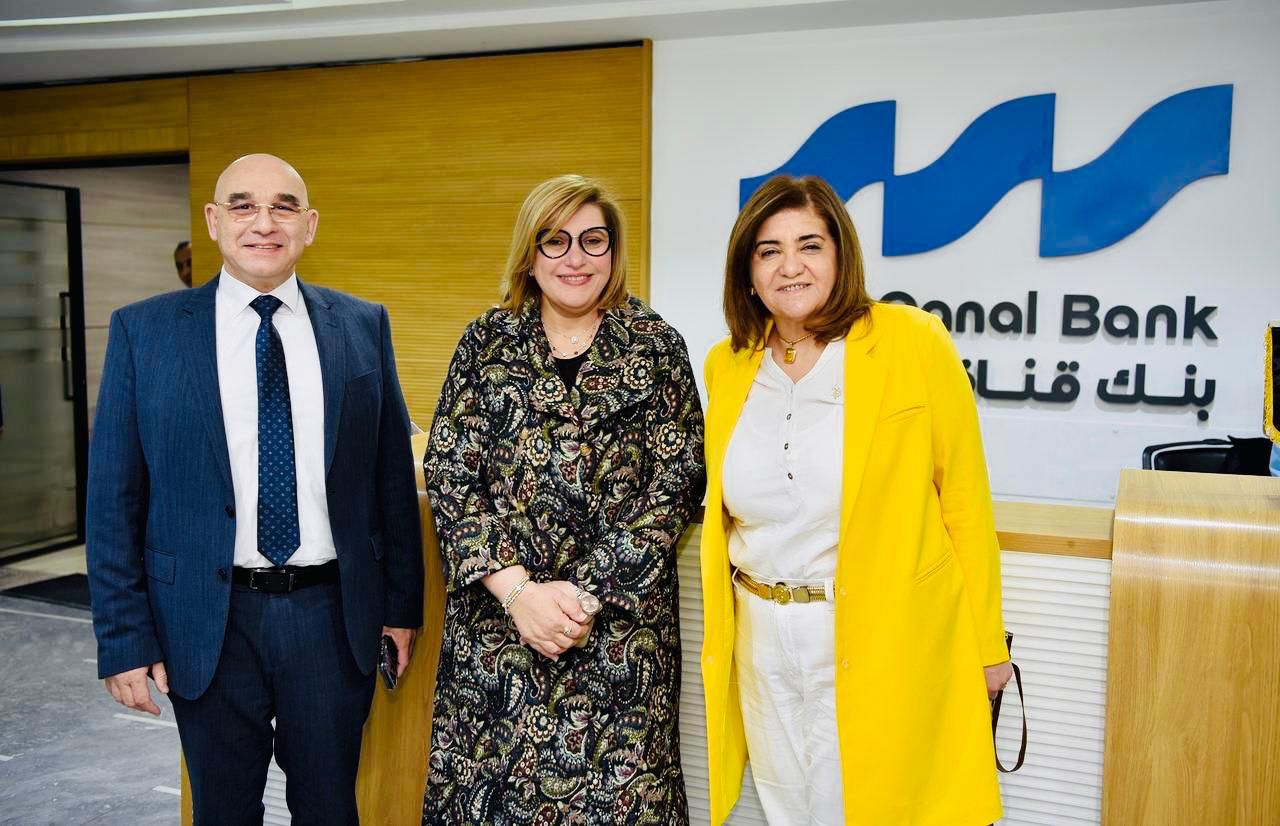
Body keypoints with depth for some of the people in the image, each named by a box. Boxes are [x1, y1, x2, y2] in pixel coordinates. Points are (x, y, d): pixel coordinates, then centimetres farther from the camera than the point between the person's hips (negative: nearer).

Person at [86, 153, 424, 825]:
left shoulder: (363, 325, 1)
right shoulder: (144, 331, -2)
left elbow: (393, 471, 4)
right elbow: (115, 496, -1)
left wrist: (402, 600, 4)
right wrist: (125, 638, -3)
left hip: (334, 612, 1)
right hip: (209, 619, 0)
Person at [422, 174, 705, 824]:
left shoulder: (658, 348, 1)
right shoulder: (487, 341, 4)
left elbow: (677, 484, -5)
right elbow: (447, 474, -1)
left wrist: (584, 592, -13)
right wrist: (517, 590, -12)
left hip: (622, 629, -1)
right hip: (494, 622, 1)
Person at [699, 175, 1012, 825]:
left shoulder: (914, 343, -10)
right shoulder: (727, 365, 3)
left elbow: (964, 497, -7)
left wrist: (986, 643, -4)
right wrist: (719, 635, 13)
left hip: (885, 642, -4)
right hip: (763, 643, 5)